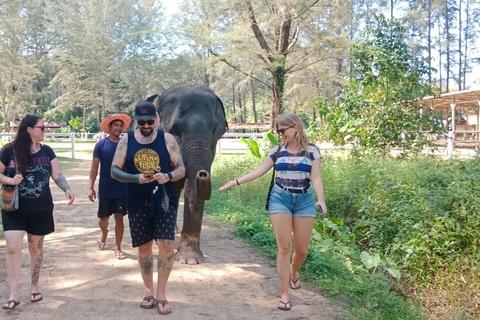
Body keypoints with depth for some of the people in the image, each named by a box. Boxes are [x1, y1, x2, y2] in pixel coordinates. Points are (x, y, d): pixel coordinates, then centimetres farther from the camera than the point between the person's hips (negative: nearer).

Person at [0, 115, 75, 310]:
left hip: (41, 209, 2)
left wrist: (67, 190, -21)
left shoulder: (46, 151, 0)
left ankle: (34, 287, 29)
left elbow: (57, 174, -4)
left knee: (36, 247, 12)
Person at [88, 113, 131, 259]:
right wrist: (91, 187, -6)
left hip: (122, 190, 0)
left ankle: (118, 248, 12)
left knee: (119, 218, 1)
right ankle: (104, 234, 45)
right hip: (105, 189, 0)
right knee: (103, 218, 13)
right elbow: (94, 167, -1)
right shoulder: (101, 144, -4)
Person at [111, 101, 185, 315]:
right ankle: (149, 291, 26)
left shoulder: (167, 139, -1)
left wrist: (168, 176, -21)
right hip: (138, 204, 1)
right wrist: (136, 178, -20)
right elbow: (114, 170, -2)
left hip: (163, 201, -1)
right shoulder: (126, 140, 1)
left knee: (166, 245, -9)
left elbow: (181, 169, 1)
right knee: (144, 247, 9)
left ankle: (161, 293, 7)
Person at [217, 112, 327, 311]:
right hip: (280, 199, 0)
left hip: (304, 201, 0)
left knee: (302, 249, 4)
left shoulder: (311, 150, -1)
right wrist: (236, 182, -2)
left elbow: (316, 177, -7)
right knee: (284, 247, -5)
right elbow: (260, 171, 5)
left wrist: (321, 199, -23)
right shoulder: (277, 150, 5)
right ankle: (284, 295, 1)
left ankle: (293, 272, 40)